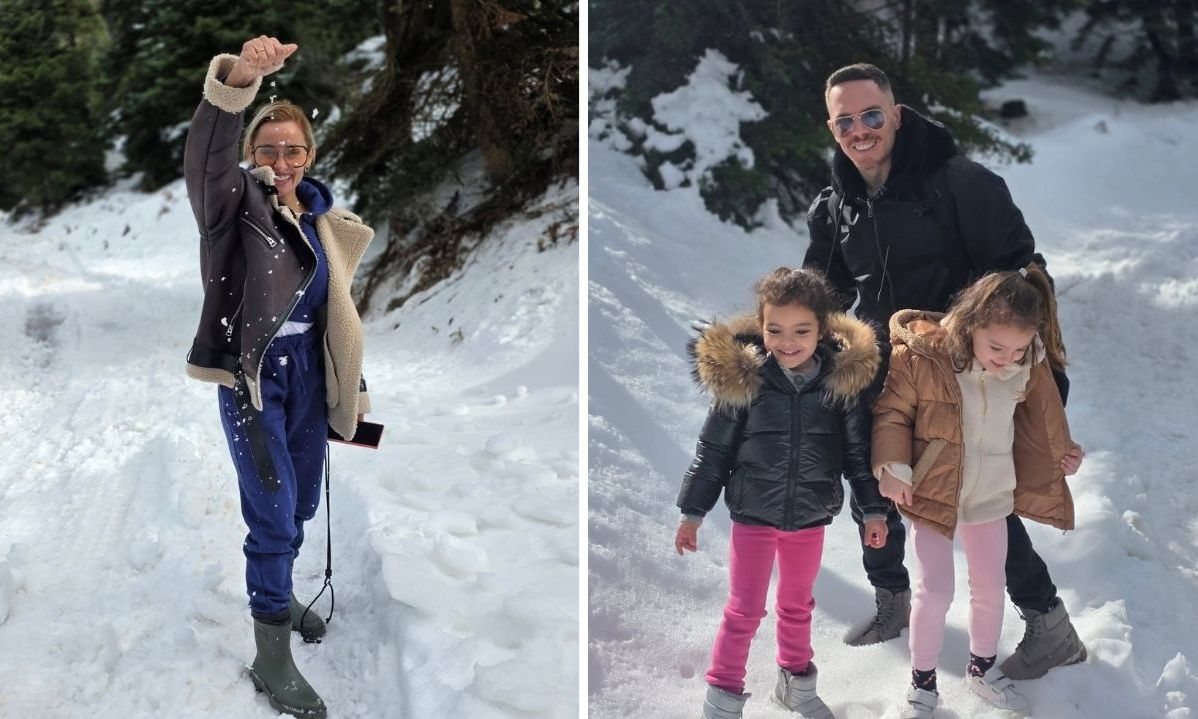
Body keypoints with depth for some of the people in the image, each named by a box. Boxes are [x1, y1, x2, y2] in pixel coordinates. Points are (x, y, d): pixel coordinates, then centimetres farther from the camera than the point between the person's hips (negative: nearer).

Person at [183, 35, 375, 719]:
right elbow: (208, 154, -32)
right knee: (275, 513, -6)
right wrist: (237, 81, -51)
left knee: (302, 502, 18)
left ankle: (279, 592, 44)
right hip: (252, 378, -6)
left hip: (310, 375, 6)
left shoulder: (327, 222, 6)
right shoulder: (236, 205, -9)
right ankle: (272, 656, 6)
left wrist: (355, 383, 17)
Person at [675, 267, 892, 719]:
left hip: (810, 517, 2)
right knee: (744, 609, 5)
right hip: (753, 514, -2)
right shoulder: (741, 378, -13)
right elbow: (713, 450, -5)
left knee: (798, 605, 20)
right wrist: (692, 512, -2)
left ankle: (796, 681, 40)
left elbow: (858, 450, 3)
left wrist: (873, 509, 5)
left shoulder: (843, 380, -8)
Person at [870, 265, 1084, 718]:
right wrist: (892, 466, -17)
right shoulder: (921, 356, -23)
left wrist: (1061, 454, 18)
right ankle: (922, 679, 21)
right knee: (935, 591, 0)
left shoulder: (1029, 367, -11)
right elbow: (891, 412, -12)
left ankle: (982, 667, 38)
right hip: (932, 494, -3)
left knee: (990, 588, 15)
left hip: (992, 497, 4)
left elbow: (1042, 415, 9)